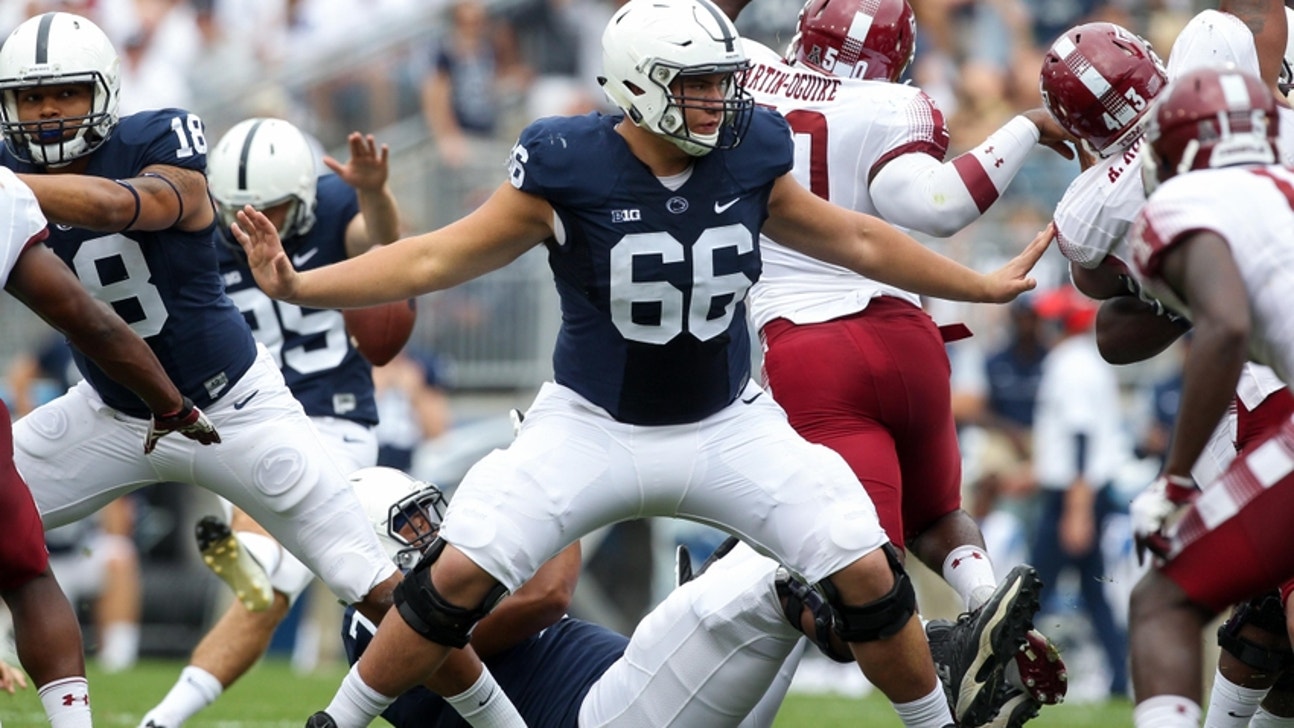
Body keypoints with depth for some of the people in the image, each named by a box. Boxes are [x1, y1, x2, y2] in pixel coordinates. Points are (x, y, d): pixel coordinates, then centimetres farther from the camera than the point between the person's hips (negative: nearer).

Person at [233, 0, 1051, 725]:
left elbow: (854, 240, 7)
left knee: (868, 574, -8)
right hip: (593, 427, -2)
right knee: (461, 574, -15)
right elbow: (440, 258, -14)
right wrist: (299, 286, -24)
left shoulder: (751, 157, -9)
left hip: (728, 427, 3)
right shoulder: (570, 169, -19)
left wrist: (982, 286, 15)